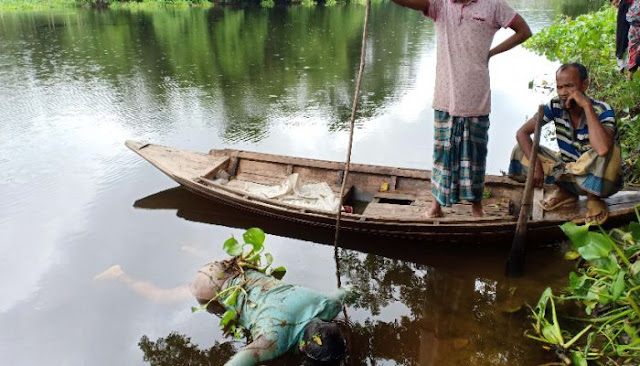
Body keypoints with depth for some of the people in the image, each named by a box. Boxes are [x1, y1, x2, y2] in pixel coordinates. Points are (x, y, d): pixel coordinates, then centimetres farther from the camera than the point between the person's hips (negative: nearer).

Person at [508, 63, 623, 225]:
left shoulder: (602, 110, -23)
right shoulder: (555, 106, -11)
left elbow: (602, 149, -44)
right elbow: (522, 133, -11)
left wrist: (587, 105, -37)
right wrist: (535, 163, -26)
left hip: (599, 180, -5)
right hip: (570, 170, 5)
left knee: (607, 153, -39)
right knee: (520, 151, -11)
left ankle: (594, 198, -7)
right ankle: (565, 192, 7)